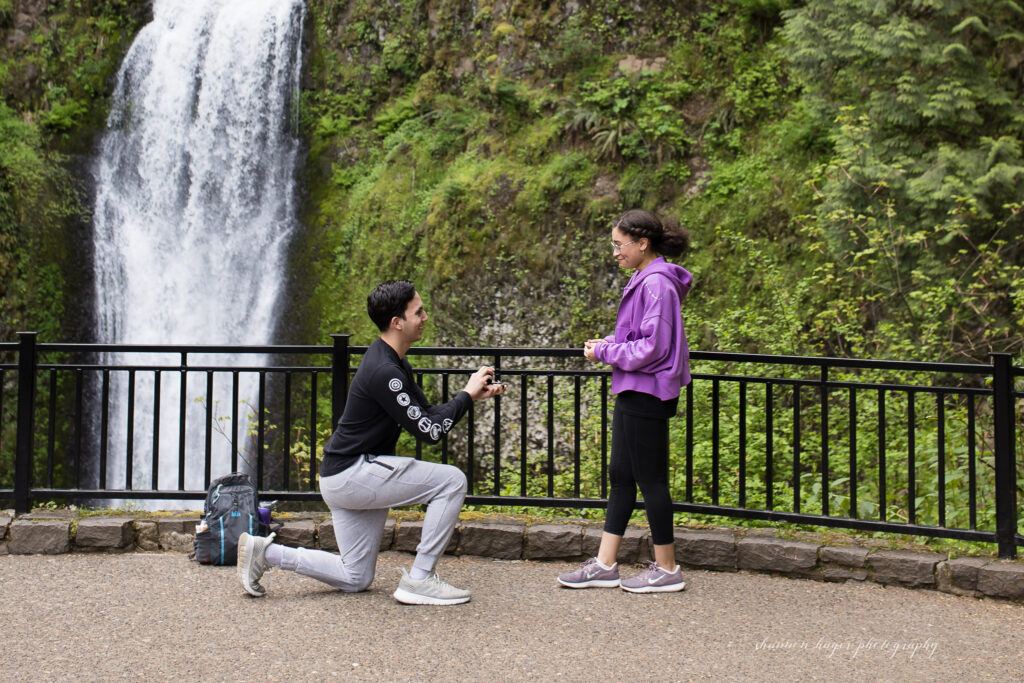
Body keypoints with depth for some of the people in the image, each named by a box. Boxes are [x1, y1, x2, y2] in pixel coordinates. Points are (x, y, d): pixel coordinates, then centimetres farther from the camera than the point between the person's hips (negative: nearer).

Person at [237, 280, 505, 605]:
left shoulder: (395, 364, 11)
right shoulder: (384, 371, -22)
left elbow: (428, 414, 16)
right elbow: (429, 431, -22)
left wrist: (472, 395, 4)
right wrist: (467, 395, -11)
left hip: (346, 478, 10)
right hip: (351, 474, -10)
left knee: (355, 579, 16)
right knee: (452, 480, -14)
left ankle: (267, 552, 15)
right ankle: (419, 579, -6)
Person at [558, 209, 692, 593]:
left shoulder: (657, 283, -18)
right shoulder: (643, 280, 13)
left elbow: (653, 347, -21)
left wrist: (605, 353, -13)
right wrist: (610, 343, 6)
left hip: (647, 396, -10)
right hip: (632, 393, 10)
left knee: (650, 480, -1)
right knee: (620, 476, 12)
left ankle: (667, 569, 12)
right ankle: (605, 566, 19)